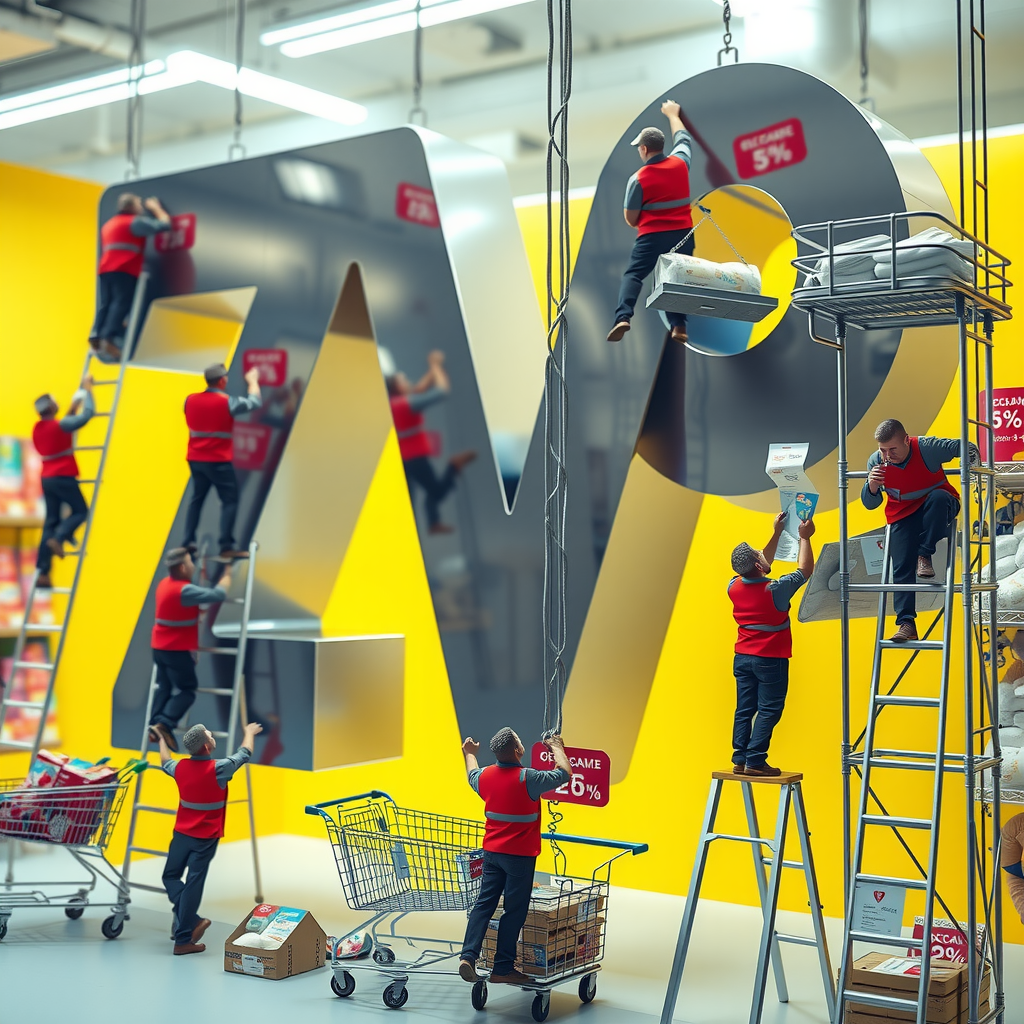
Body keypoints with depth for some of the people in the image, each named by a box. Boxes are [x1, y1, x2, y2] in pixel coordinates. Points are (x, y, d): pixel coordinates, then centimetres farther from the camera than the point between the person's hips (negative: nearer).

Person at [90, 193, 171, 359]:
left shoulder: (108, 225, 27)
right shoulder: (136, 221, 3)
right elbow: (164, 225, 2)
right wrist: (156, 208, 19)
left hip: (105, 270, 7)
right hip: (125, 271, -7)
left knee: (105, 304, 5)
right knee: (121, 303, -14)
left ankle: (96, 336, -13)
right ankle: (109, 339, -28)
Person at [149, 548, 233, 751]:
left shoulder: (165, 584, 5)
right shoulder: (185, 591, -23)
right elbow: (217, 595, -22)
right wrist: (227, 576, -7)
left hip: (160, 648, 8)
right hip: (178, 650, -8)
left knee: (164, 688, 16)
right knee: (186, 690, -1)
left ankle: (155, 724, 10)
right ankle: (164, 725, -15)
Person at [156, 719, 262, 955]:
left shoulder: (180, 767, -4)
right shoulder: (219, 769, -16)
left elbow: (165, 762, 21)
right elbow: (245, 753, 1)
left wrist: (162, 739, 39)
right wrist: (250, 732, 21)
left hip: (182, 833, 4)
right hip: (206, 838, -3)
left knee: (171, 876, 19)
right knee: (193, 884, -1)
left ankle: (190, 920, 2)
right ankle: (183, 939, 3)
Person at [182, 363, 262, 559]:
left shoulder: (190, 400, 3)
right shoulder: (227, 402, -13)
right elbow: (255, 402, -1)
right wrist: (253, 381, 15)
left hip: (195, 460, 6)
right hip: (218, 461, -6)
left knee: (197, 499, 18)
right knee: (230, 501, -1)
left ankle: (188, 542, 17)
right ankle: (226, 547, -7)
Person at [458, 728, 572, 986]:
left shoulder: (486, 775, 0)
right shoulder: (528, 778, -19)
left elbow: (472, 776, 25)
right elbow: (565, 774, -8)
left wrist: (470, 754, 43)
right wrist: (557, 748, 9)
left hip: (491, 851, 6)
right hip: (520, 855, -6)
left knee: (484, 903, 10)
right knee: (514, 911, 2)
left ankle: (468, 955, -4)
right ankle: (503, 969, 6)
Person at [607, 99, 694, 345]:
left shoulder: (638, 179, -8)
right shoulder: (680, 163, 2)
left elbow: (630, 218, -2)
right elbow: (682, 138, 25)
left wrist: (639, 224, 21)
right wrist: (672, 114, 41)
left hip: (652, 236, -4)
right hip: (683, 233, 4)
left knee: (633, 274, 0)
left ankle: (623, 317, -19)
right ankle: (679, 325, -1)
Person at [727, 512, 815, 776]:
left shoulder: (734, 587, -1)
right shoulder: (774, 590, -19)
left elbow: (760, 569, 18)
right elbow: (804, 570, -6)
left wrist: (777, 533, 19)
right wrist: (804, 538, 4)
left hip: (742, 658, 6)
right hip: (771, 660, -6)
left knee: (744, 710, 8)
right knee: (768, 711, -1)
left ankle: (740, 760, 6)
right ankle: (755, 761, -5)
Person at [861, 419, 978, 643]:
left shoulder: (928, 448, -23)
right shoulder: (876, 461, -12)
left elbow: (967, 448, -9)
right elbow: (870, 504, -4)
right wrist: (872, 485, -26)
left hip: (936, 510, -2)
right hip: (902, 515, 2)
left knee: (938, 497, -39)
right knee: (902, 568, -13)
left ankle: (924, 556, -24)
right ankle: (906, 623, -11)